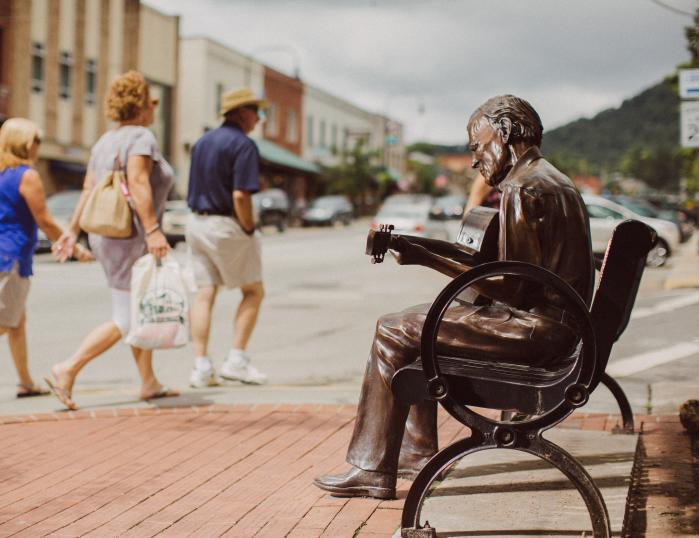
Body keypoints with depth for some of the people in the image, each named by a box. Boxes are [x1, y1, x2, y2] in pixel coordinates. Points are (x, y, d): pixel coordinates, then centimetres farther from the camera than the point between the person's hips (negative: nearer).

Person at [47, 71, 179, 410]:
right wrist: (153, 229, -29)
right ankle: (67, 370, -8)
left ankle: (149, 384, 22)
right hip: (130, 238, -10)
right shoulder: (141, 137, -12)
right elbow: (138, 183, -25)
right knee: (126, 321, -4)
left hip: (108, 235, 10)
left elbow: (88, 188, 11)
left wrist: (73, 230, 11)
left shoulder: (105, 141, 14)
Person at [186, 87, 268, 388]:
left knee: (204, 294, 6)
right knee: (253, 291, 7)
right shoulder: (243, 144, -11)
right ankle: (236, 360, 2)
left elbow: (193, 191, 14)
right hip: (226, 225, -7)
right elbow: (240, 195, -21)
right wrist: (249, 230, -10)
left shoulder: (202, 142, 14)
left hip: (196, 222, 7)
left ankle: (201, 366, 3)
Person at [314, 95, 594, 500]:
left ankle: (373, 470, -4)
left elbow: (509, 288, -21)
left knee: (394, 333, -8)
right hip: (552, 322, 11)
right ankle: (418, 451, 24)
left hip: (534, 329, -11)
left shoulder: (522, 189, -17)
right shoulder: (551, 181, 17)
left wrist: (429, 260, -15)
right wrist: (426, 248, 11)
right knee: (420, 321, 22)